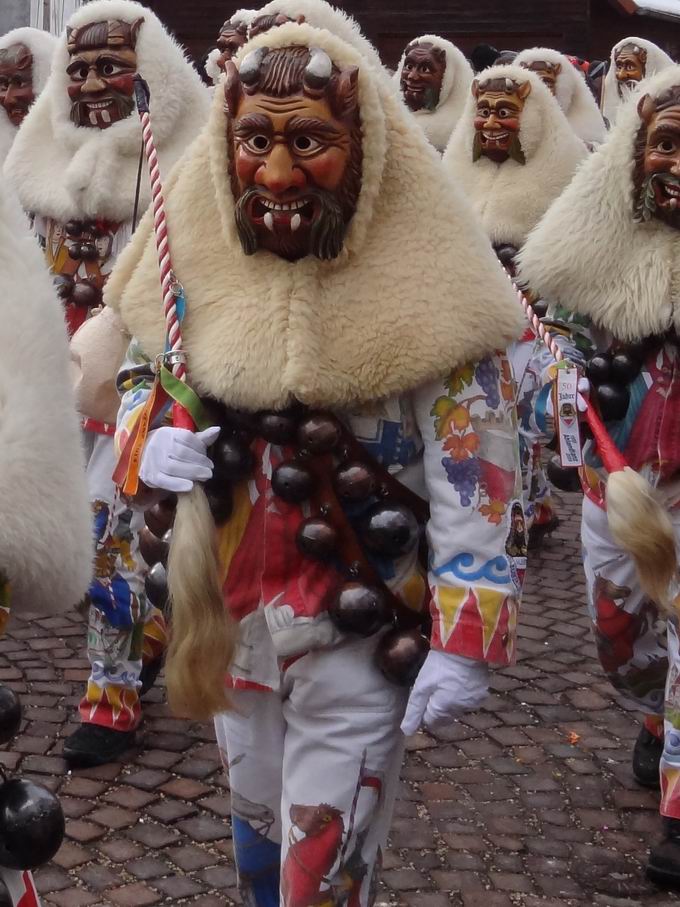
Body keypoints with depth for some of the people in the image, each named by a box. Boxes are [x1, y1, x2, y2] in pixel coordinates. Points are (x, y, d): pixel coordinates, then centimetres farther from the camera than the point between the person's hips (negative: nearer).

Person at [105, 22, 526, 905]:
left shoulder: (422, 289, -20)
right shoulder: (196, 256, -6)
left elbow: (475, 483, -17)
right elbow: (141, 383, 9)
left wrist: (466, 640, -19)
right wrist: (149, 444, -13)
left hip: (362, 630, -5)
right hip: (229, 609, 5)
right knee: (256, 824, 27)